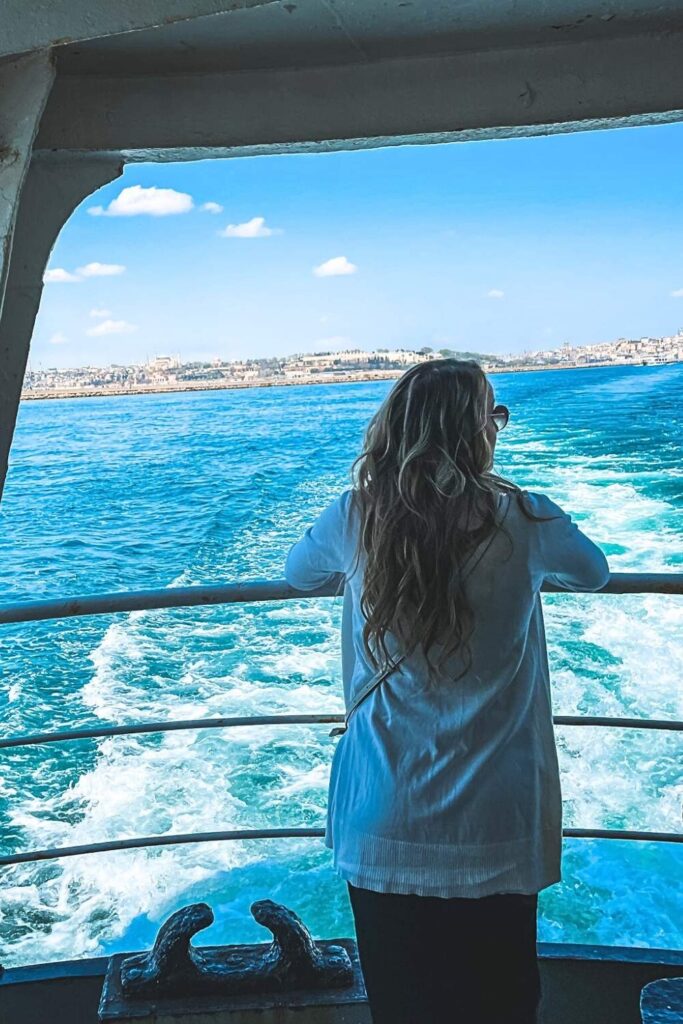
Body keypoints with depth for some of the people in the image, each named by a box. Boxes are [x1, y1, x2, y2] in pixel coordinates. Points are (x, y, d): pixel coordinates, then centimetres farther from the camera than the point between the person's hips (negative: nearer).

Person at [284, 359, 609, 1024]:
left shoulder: (355, 518, -9)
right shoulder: (522, 522, -12)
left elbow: (299, 573, 14)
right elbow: (593, 572, 10)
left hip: (381, 826, 2)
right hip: (494, 828, -1)